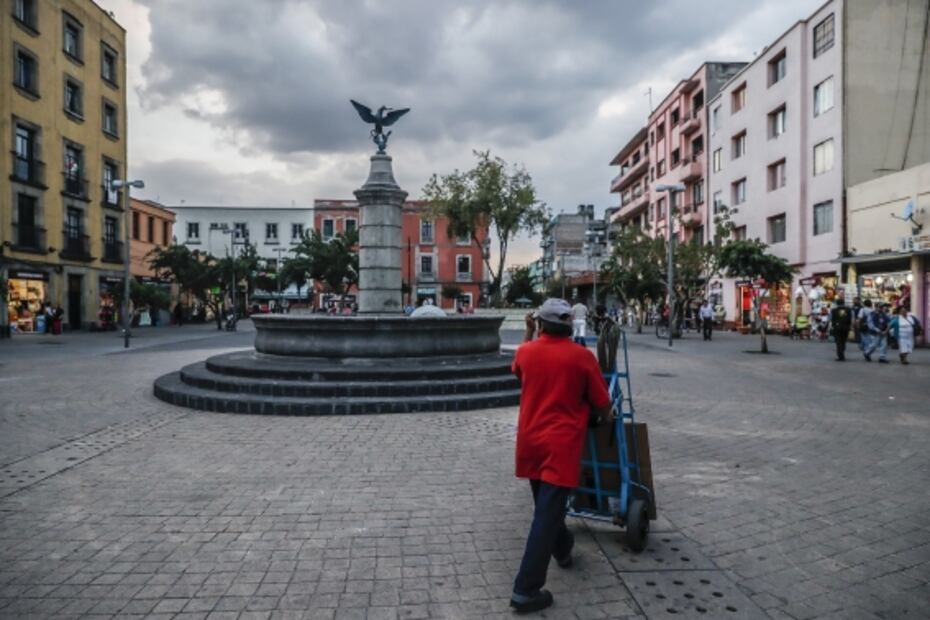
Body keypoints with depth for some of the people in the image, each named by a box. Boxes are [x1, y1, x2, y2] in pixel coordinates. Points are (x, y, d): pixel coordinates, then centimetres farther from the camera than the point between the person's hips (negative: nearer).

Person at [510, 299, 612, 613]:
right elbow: (601, 403, -2)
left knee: (547, 505, 25)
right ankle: (526, 590, -1)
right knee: (547, 514, -3)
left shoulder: (526, 351, -1)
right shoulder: (582, 357, -10)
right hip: (561, 444, -5)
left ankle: (563, 549, 47)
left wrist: (528, 332, 24)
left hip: (530, 440, 5)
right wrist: (606, 417, 21)